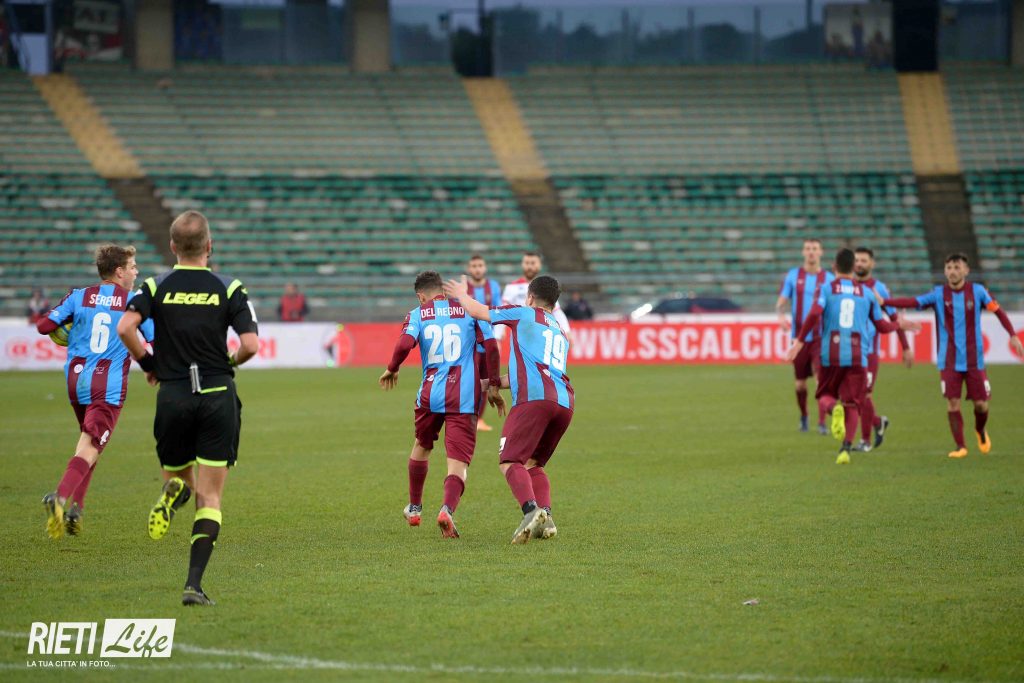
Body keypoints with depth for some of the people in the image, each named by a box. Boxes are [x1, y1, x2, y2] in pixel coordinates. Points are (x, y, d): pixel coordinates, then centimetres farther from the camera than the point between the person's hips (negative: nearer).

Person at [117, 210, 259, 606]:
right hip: (218, 397, -1)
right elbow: (250, 345, -9)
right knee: (210, 498, 1)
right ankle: (194, 584, -13)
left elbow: (125, 328, -13)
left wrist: (148, 364, 4)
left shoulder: (156, 287, 2)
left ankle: (174, 492, -17)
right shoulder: (229, 289, 0)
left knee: (179, 476, 22)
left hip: (173, 395, 1)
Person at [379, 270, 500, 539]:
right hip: (464, 396, -1)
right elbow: (491, 346, -1)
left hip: (430, 394, 2)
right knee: (458, 463, -4)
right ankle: (448, 509, -32)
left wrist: (391, 369, 7)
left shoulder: (417, 314, 6)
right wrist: (493, 385, 9)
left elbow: (404, 344, -12)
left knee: (421, 446, 29)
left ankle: (414, 508, 42)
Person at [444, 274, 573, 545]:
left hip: (534, 398, -7)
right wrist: (497, 384, 50)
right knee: (533, 463, 17)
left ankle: (531, 510, -34)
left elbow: (477, 311, 19)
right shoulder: (561, 333, 33)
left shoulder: (524, 314, 14)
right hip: (565, 402, 7)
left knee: (510, 461, -10)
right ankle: (546, 518, -3)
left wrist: (462, 295, 39)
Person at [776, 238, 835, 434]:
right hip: (799, 336, 1)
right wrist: (781, 316, -17)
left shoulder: (828, 279, 4)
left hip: (821, 337, -1)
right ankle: (803, 417, 31)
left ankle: (822, 423, -13)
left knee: (821, 379, -15)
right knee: (800, 383, 8)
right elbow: (781, 302, 4)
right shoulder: (793, 275, 5)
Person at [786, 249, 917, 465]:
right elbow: (881, 326, 15)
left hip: (831, 356, -1)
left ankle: (834, 409, -22)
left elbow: (814, 315, -15)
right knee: (852, 404, 6)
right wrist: (899, 325, 34)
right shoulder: (867, 293, 8)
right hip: (858, 357, 1)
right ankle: (846, 447, -12)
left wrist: (799, 341, -9)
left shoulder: (827, 289, 2)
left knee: (824, 395, 15)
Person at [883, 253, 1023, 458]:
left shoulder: (977, 291, -3)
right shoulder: (939, 294, -3)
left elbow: (998, 311, 2)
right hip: (949, 362, 0)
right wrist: (884, 301, -25)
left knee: (981, 404, 3)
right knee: (952, 402, -7)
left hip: (974, 360, 0)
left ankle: (980, 430, 35)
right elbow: (913, 302, -13)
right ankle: (960, 446, 4)